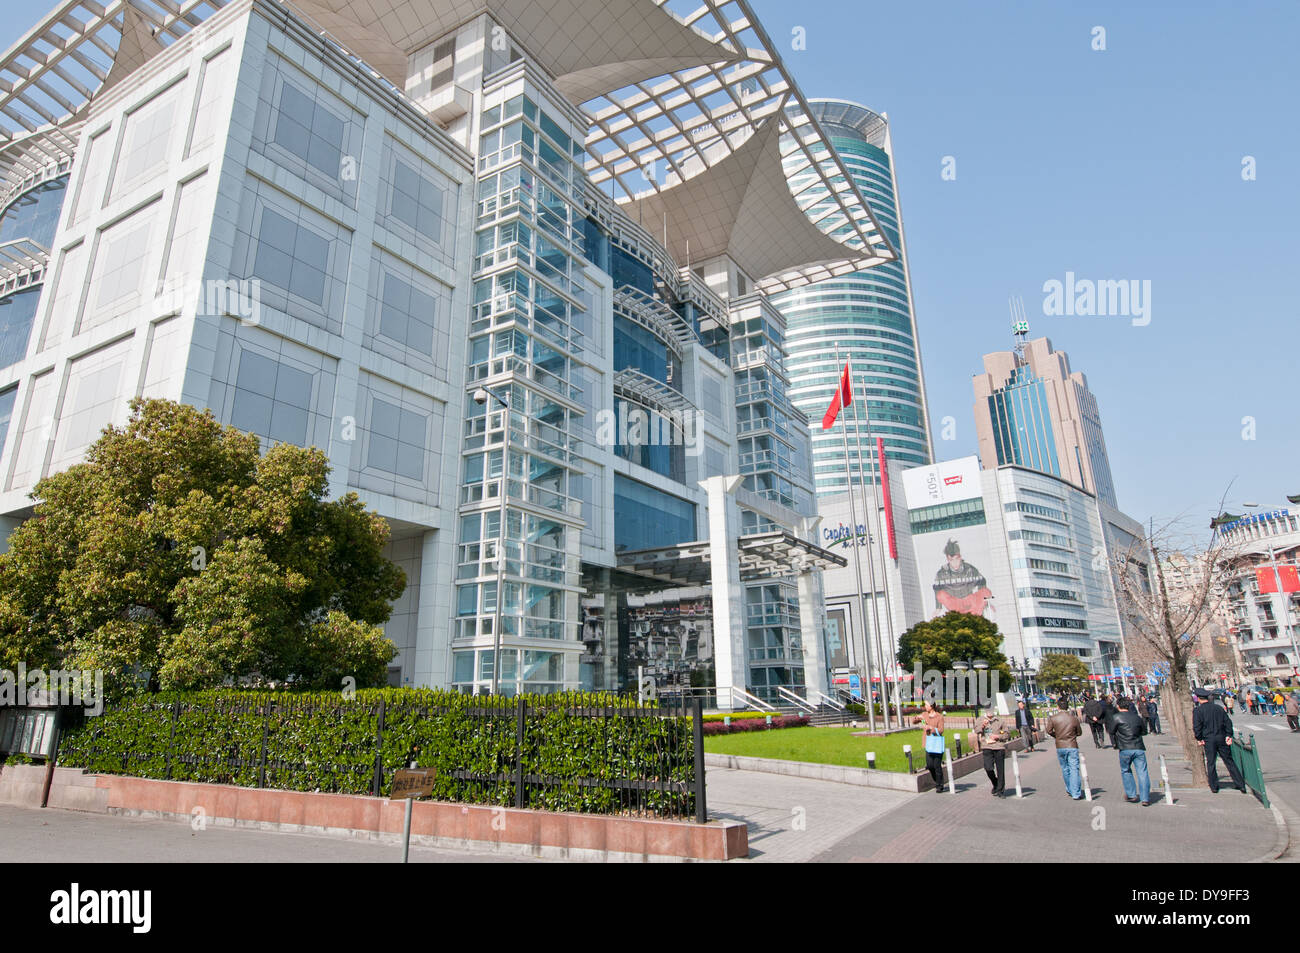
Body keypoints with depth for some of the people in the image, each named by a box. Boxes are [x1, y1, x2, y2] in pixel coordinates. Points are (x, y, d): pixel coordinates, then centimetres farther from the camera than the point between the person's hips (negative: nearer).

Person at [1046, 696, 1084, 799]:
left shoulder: (1053, 718, -6)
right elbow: (1079, 732, 4)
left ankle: (1069, 790, 29)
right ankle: (1076, 794, -3)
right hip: (1072, 746, -2)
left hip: (1060, 747, 2)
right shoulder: (1074, 718, -7)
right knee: (1074, 770, -1)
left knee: (1065, 769, 17)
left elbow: (1049, 731, -4)